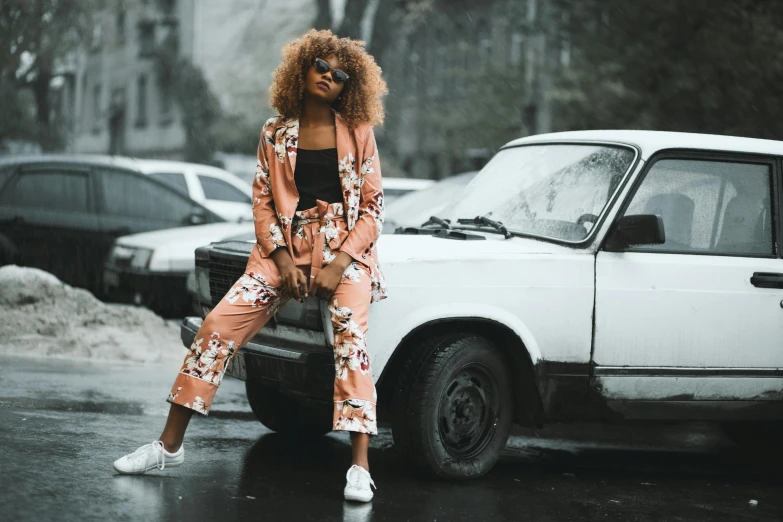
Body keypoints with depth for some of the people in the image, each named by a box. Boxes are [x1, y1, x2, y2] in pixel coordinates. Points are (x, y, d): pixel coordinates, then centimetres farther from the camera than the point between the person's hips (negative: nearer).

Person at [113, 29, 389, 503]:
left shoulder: (358, 133, 4)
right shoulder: (276, 133, 10)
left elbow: (373, 208, 1)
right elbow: (262, 201, 8)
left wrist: (339, 265, -12)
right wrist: (283, 261, -7)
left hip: (344, 249, -2)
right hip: (286, 247, 2)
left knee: (351, 335, -26)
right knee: (218, 325, -10)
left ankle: (360, 468, -27)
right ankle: (170, 446, -1)